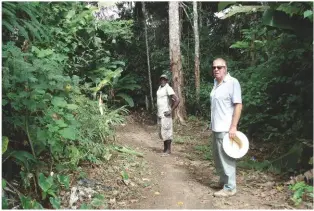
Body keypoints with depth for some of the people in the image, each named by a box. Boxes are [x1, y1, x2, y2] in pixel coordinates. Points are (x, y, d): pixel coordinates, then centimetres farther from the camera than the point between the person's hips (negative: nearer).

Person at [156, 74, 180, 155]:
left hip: (165, 114, -8)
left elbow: (177, 100, -20)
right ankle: (165, 148, 21)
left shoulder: (168, 88, -13)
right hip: (159, 114, 8)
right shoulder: (159, 88, 13)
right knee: (162, 132, 12)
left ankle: (168, 150, 4)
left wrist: (171, 110, -17)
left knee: (166, 132, -4)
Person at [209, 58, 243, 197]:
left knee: (226, 158, -1)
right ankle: (223, 180, 33)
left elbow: (238, 105, -17)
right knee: (217, 157, 17)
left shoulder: (232, 82, -12)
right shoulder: (216, 82, 12)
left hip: (226, 128, -8)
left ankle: (230, 187, 11)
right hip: (216, 127, 9)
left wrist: (233, 126, -21)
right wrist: (213, 124, 15)